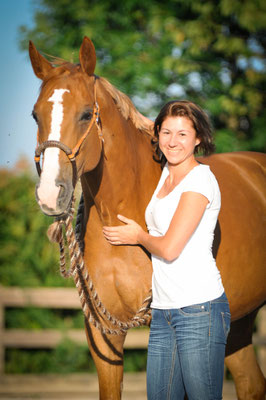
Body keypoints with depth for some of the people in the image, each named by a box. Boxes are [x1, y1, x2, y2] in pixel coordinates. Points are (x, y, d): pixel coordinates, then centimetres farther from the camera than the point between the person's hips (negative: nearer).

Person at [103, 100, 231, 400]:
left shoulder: (201, 178, -10)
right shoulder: (166, 173, 15)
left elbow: (169, 248, -15)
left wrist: (138, 235, 3)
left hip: (199, 309, -8)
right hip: (163, 311, 8)